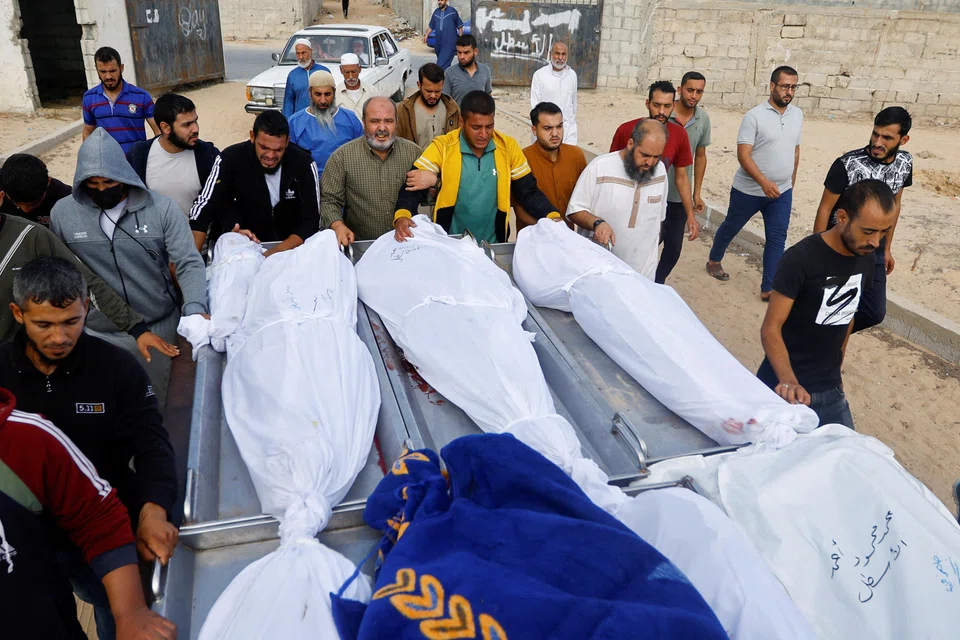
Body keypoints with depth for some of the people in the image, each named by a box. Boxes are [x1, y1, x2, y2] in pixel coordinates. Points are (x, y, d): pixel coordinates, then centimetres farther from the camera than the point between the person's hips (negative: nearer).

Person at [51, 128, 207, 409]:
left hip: (159, 326, -1)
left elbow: (189, 263, -13)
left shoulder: (162, 208, -10)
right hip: (96, 332, 1)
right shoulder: (63, 212, -3)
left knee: (153, 401, 18)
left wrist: (194, 308, -29)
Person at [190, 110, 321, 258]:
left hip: (291, 245, -1)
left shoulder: (303, 163, -16)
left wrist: (276, 253, -30)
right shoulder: (231, 159, -15)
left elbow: (311, 220, -16)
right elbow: (202, 211, -16)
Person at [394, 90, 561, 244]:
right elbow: (412, 188, -5)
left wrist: (553, 217, -11)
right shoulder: (442, 146, -4)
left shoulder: (508, 147, 1)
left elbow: (528, 192, 6)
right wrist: (401, 217, -25)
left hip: (494, 245, 2)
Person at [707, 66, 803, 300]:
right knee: (731, 227, 15)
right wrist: (764, 182, -31)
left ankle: (768, 289, 6)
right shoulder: (754, 116, -15)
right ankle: (714, 261, 41)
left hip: (782, 192, 5)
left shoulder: (797, 115, 5)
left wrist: (791, 183, 17)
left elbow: (795, 150, 15)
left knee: (777, 238, 0)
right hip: (749, 190, -4)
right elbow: (743, 155, -21)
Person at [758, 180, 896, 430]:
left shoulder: (866, 258, 2)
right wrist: (789, 382, -33)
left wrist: (835, 369, 16)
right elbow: (771, 329, -19)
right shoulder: (801, 259, -18)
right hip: (787, 389, -6)